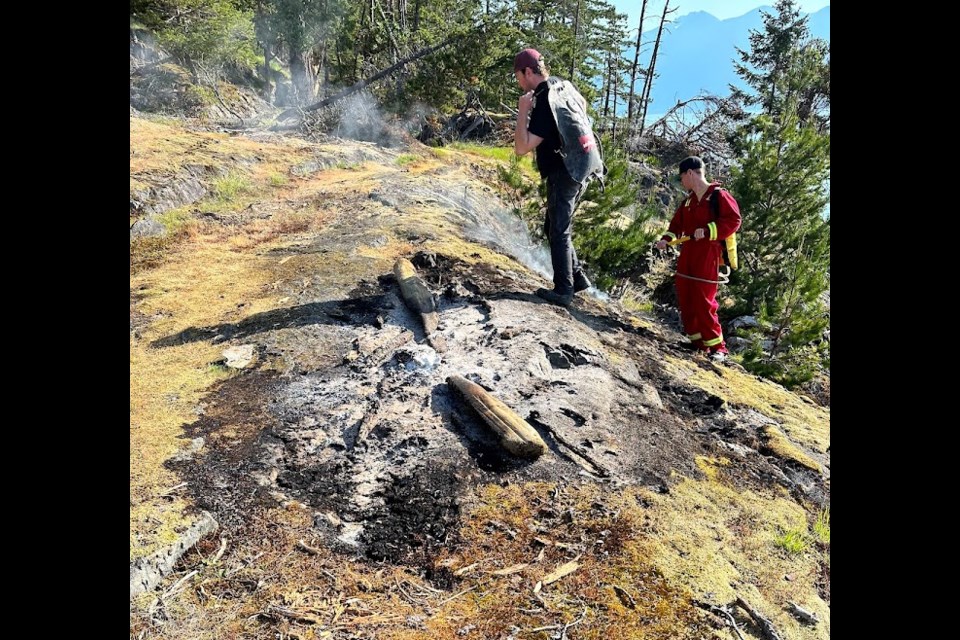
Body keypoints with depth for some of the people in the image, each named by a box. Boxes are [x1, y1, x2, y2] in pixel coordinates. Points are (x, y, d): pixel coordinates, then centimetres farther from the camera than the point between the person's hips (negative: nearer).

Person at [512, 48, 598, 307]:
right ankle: (577, 277, 20)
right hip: (581, 166, 9)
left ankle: (563, 291, 3)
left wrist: (523, 111, -18)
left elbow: (521, 148, -25)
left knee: (559, 232, -2)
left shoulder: (545, 103, -20)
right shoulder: (564, 85, 6)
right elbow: (583, 104, 30)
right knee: (553, 227, 16)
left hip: (564, 173, -9)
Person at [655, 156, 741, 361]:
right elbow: (677, 224, 20)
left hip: (707, 258, -8)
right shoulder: (688, 200, 15)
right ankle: (697, 342, 20)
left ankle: (717, 347, 2)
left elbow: (733, 221, -13)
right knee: (685, 301, 8)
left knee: (704, 302, -9)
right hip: (687, 257, 8)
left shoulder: (719, 195, -7)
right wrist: (666, 239, 3)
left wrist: (707, 231, -22)